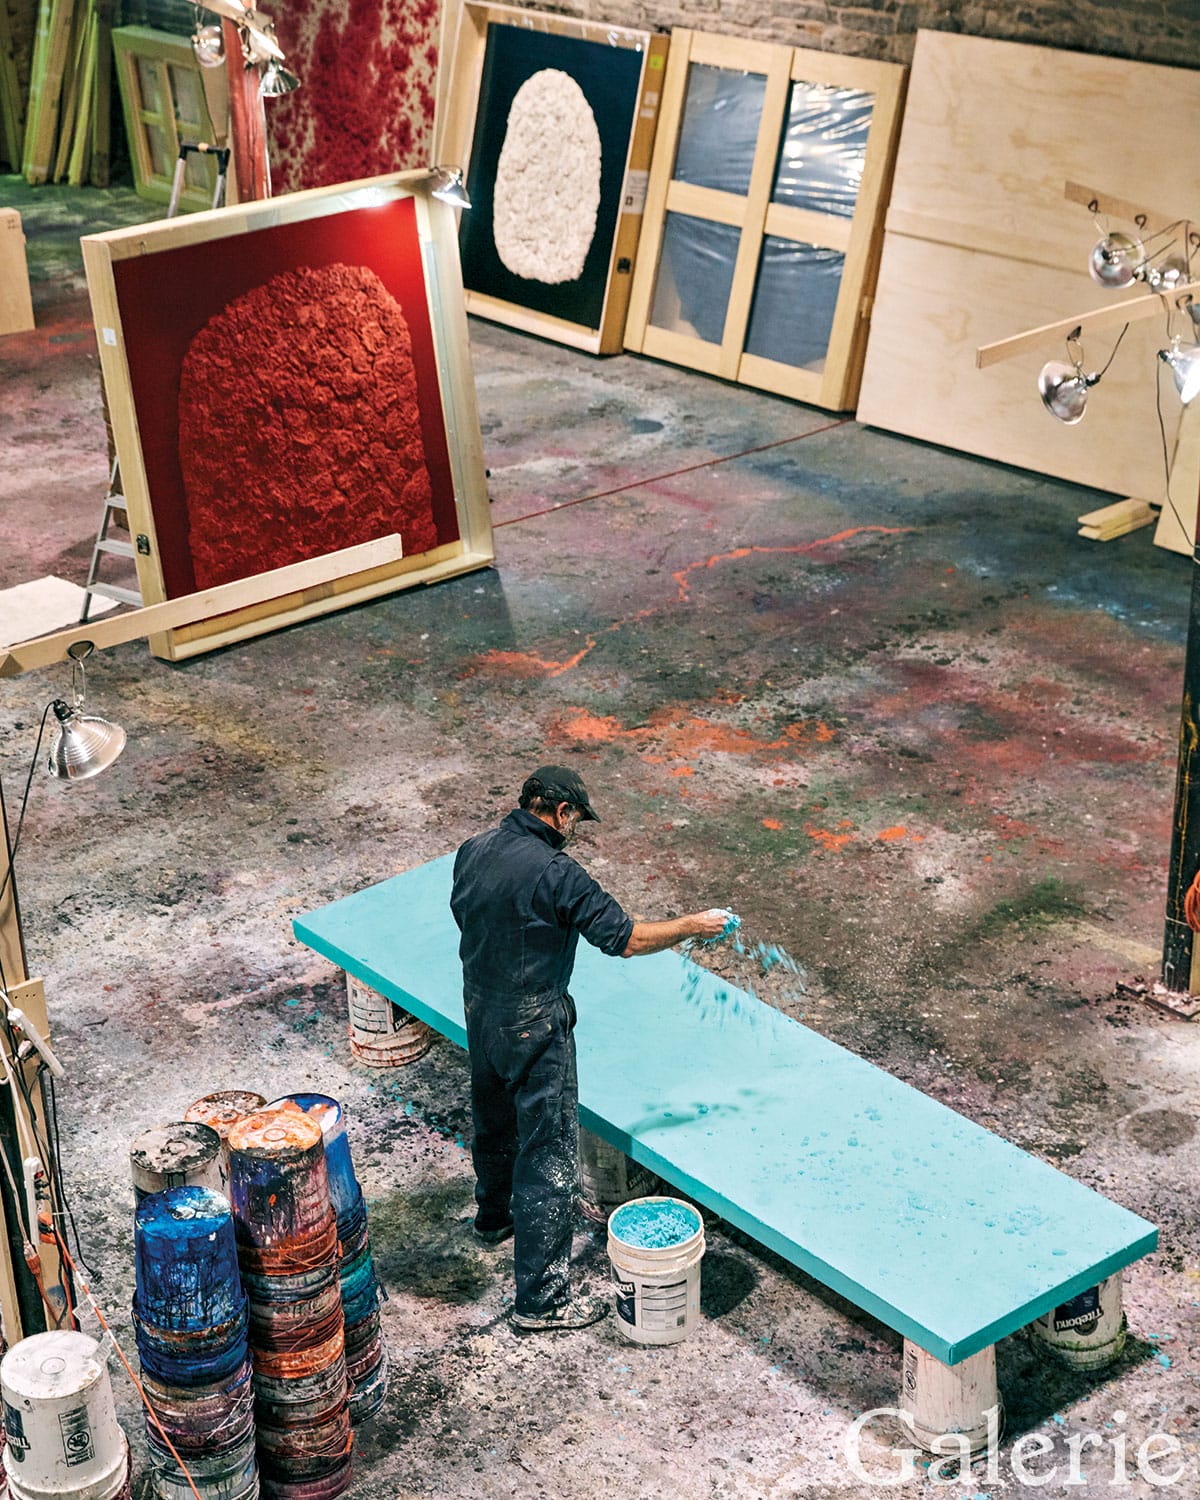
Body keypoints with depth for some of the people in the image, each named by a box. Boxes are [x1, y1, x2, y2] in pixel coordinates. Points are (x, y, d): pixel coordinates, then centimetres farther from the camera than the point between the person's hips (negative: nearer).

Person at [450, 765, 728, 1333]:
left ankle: (494, 1215, 55)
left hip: (480, 1009, 8)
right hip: (533, 1025, -8)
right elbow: (626, 939, -21)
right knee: (548, 1153, -1)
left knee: (495, 1120, 30)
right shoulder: (556, 873, -25)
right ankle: (541, 1297, 3)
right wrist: (692, 925, -7)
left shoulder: (472, 852, -2)